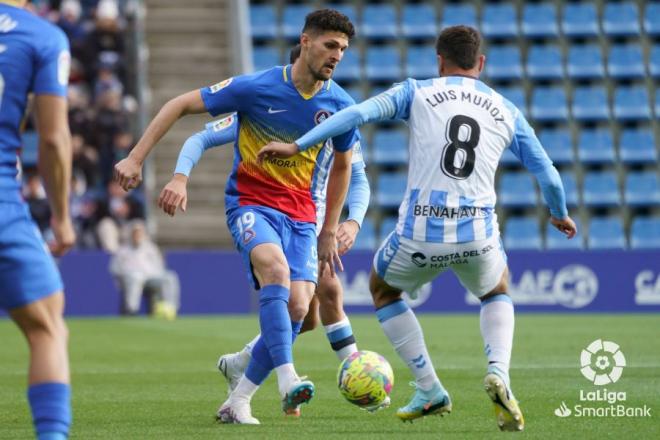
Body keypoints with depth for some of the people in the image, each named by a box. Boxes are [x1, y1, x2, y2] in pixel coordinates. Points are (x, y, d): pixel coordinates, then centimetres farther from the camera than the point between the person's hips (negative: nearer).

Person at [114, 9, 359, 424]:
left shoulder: (340, 105, 0)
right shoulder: (256, 88, -12)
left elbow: (343, 164, 18)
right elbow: (180, 105, -5)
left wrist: (330, 230, 19)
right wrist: (136, 159, -10)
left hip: (301, 214, 4)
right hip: (251, 202, -4)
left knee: (297, 306, -13)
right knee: (275, 268, -34)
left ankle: (238, 401, 1)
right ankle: (288, 380, -41)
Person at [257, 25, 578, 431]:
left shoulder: (418, 93, 8)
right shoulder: (507, 111, 14)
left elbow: (359, 113, -6)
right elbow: (547, 173, 18)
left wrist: (297, 146, -4)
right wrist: (561, 215, 38)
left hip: (420, 234, -2)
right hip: (478, 236, 2)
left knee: (383, 289, 30)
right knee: (496, 294, 34)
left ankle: (430, 391, 21)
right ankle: (499, 374, 3)